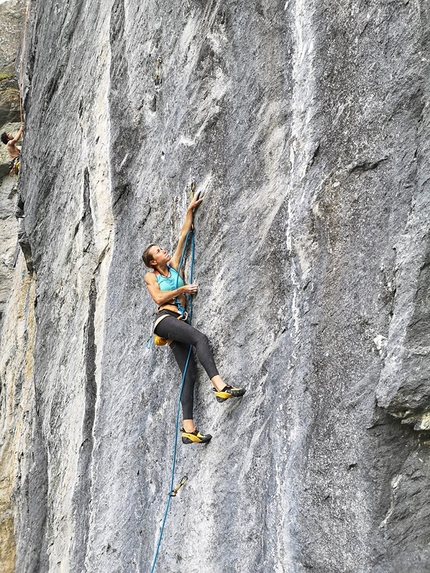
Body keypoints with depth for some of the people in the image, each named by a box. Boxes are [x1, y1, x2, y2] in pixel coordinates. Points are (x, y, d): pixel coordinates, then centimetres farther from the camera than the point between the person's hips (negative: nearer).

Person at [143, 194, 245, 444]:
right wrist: (182, 289, -2)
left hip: (179, 320, 6)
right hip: (165, 319, -6)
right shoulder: (151, 277, 12)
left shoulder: (174, 265, 24)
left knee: (190, 373, -10)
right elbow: (159, 298, -5)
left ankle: (189, 428, -18)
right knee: (200, 338, -33)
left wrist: (190, 210, 25)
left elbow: (183, 235, 24)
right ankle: (220, 385, -46)